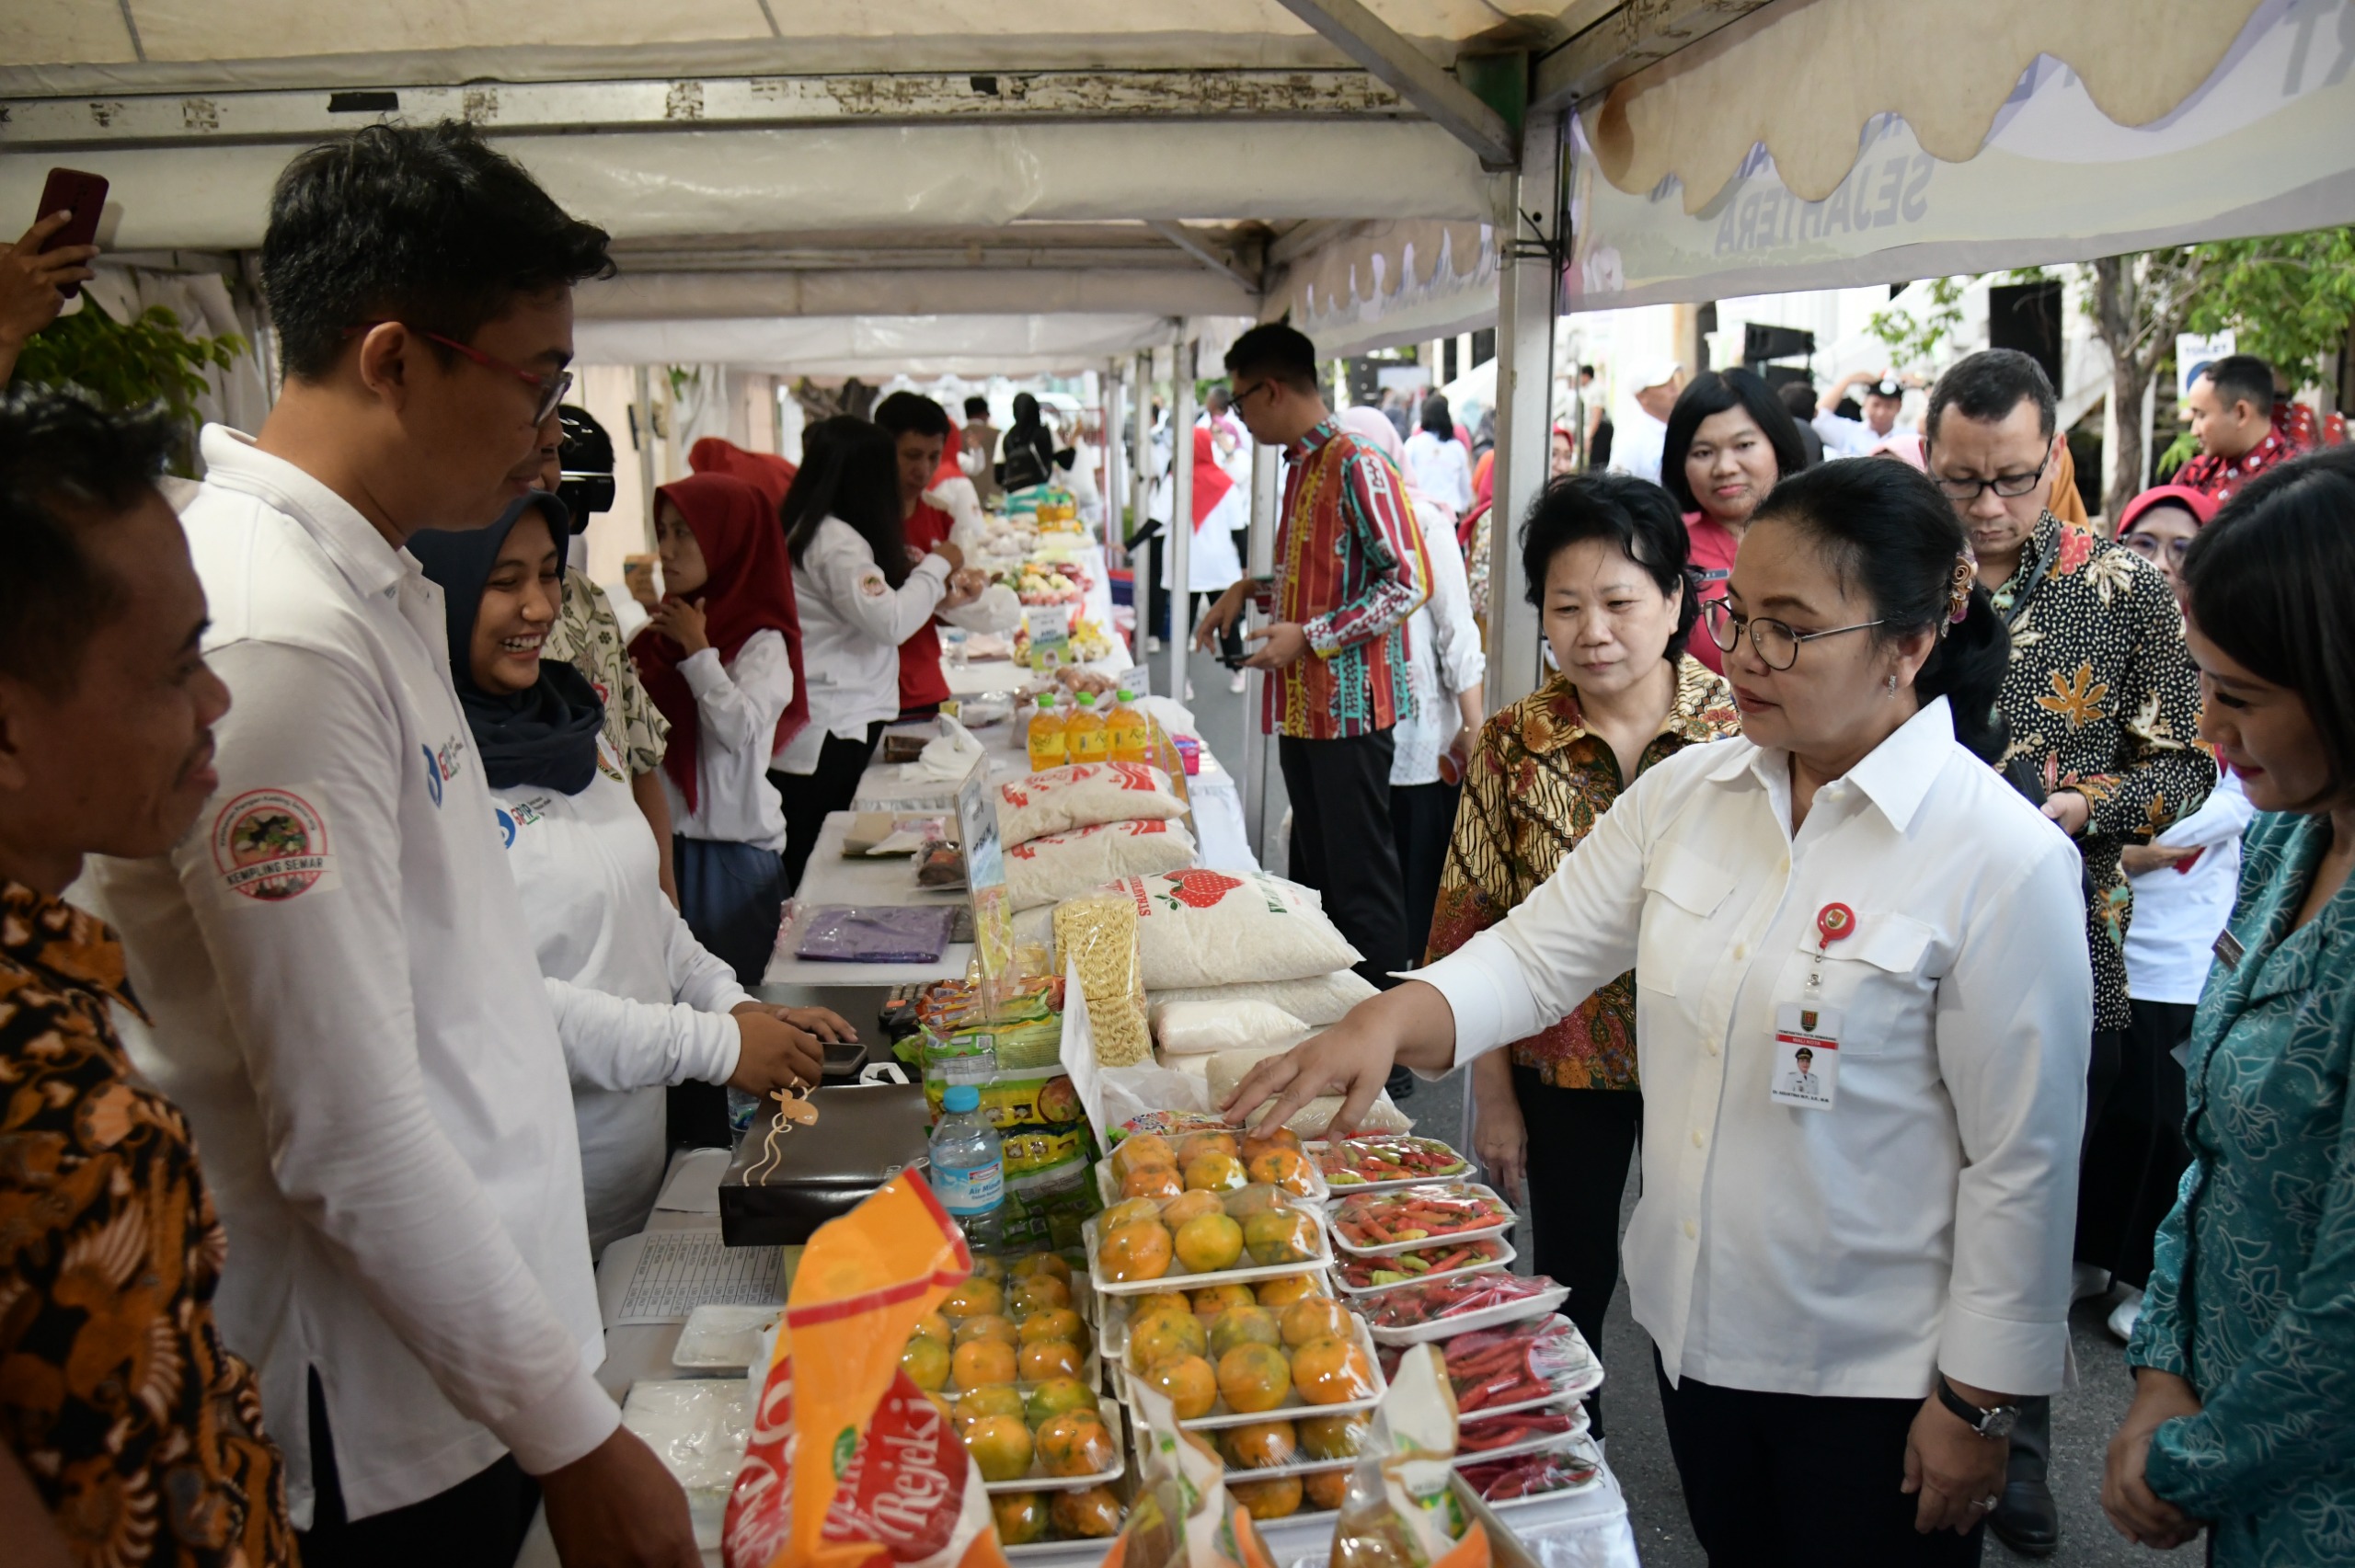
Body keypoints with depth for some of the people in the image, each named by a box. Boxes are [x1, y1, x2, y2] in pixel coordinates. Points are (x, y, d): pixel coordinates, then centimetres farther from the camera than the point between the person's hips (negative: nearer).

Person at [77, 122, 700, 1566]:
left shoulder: (380, 591, 6)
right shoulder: (276, 639, -25)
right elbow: (348, 1138, -25)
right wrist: (575, 1437, -18)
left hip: (470, 1343, 9)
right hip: (391, 1430, -9)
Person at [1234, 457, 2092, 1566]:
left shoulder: (2005, 861, -19)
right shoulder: (1687, 792, -2)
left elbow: (2021, 1162, -15)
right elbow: (1538, 951, -1)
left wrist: (1978, 1401, -11)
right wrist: (1389, 1019, -20)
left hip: (1873, 1375, -5)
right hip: (1694, 1322, 5)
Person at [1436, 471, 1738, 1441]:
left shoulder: (1739, 727, -10)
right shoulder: (1513, 745, -7)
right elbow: (1480, 934, -3)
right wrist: (1493, 1097, -2)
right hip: (1564, 1071, 1)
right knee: (1572, 1285, 16)